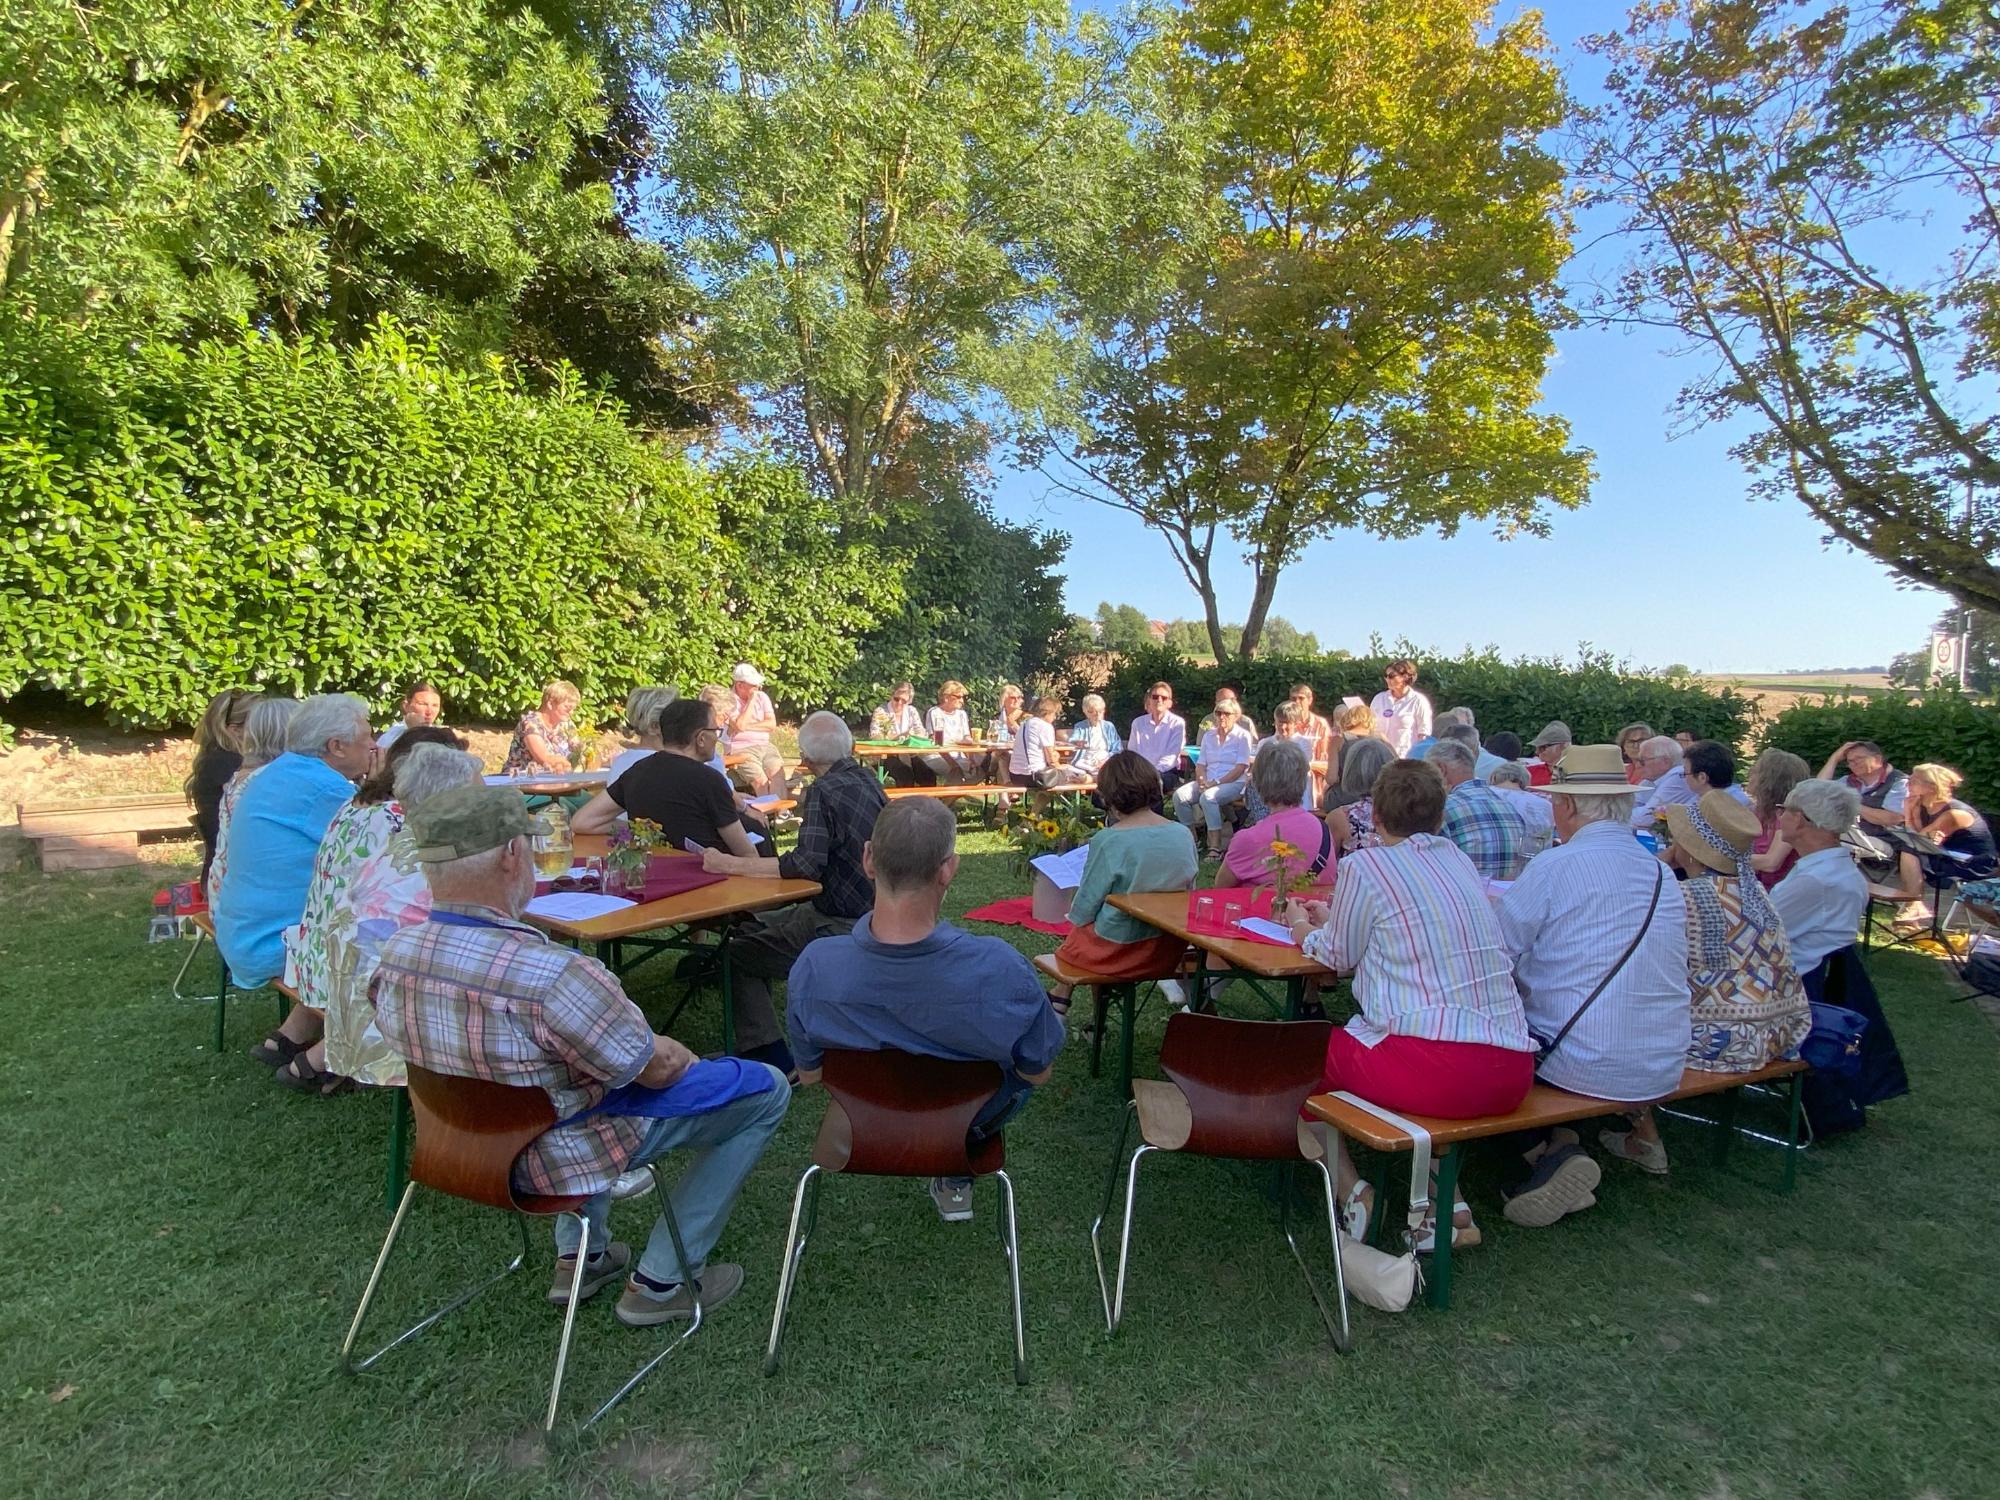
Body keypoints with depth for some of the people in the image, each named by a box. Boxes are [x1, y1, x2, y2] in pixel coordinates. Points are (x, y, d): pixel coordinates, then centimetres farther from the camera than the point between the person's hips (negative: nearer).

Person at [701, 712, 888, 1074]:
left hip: (839, 927, -9)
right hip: (868, 912, 9)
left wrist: (728, 864, -28)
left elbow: (806, 864, -32)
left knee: (738, 955, -1)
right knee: (750, 929, 21)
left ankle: (772, 1060, 0)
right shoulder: (867, 780, 5)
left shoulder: (823, 791, -20)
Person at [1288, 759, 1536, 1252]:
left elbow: (1340, 957, 8)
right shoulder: (1460, 860, 15)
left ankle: (1350, 1191, 10)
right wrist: (1334, 919, 39)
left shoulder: (1365, 866, -4)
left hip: (1438, 1070, -7)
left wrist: (1307, 933, 29)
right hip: (1513, 1072, 7)